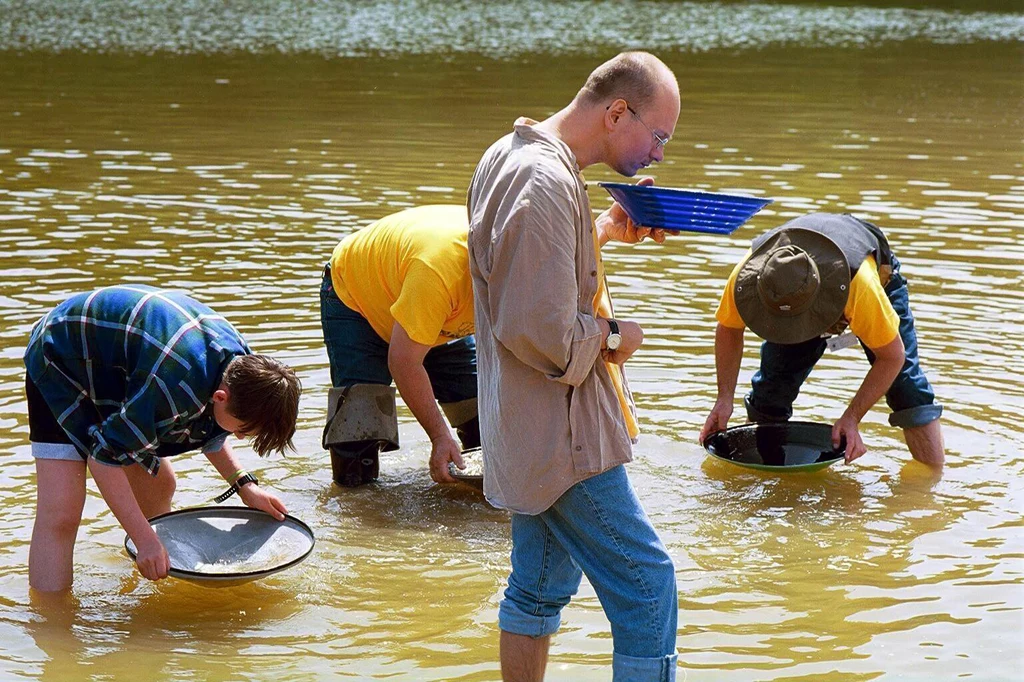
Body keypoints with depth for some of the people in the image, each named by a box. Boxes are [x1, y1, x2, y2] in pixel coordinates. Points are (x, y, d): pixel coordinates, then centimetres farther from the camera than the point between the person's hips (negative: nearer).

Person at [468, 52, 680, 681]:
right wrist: (611, 336, -11)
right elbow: (542, 334, -28)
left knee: (540, 587, 18)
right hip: (558, 434, -11)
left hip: (530, 432, 11)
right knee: (646, 581, -6)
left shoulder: (511, 154, 9)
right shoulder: (547, 185, -24)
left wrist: (609, 228, 15)